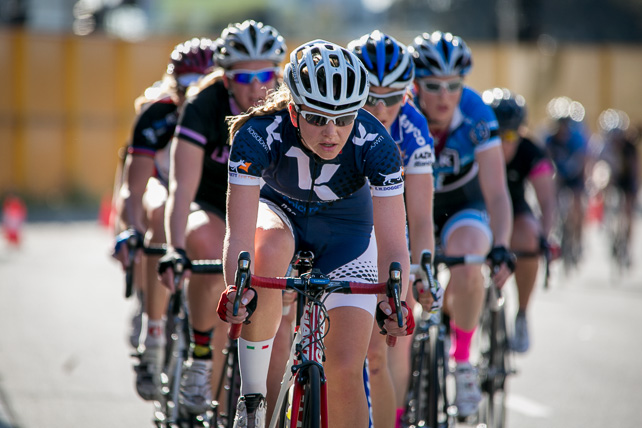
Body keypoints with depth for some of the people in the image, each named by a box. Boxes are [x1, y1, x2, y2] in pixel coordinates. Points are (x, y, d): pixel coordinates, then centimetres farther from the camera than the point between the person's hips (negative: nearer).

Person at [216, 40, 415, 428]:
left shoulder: (375, 143, -33)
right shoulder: (259, 134, -35)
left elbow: (393, 245, -35)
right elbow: (240, 233, -40)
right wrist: (236, 289, -59)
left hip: (345, 225, 1)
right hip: (279, 210, 0)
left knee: (346, 370, -10)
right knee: (269, 251, -38)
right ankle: (252, 397, -23)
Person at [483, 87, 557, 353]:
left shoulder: (531, 155, -25)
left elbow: (547, 201, -35)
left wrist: (543, 237, -54)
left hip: (514, 213, 1)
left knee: (526, 239, -33)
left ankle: (521, 318, -15)